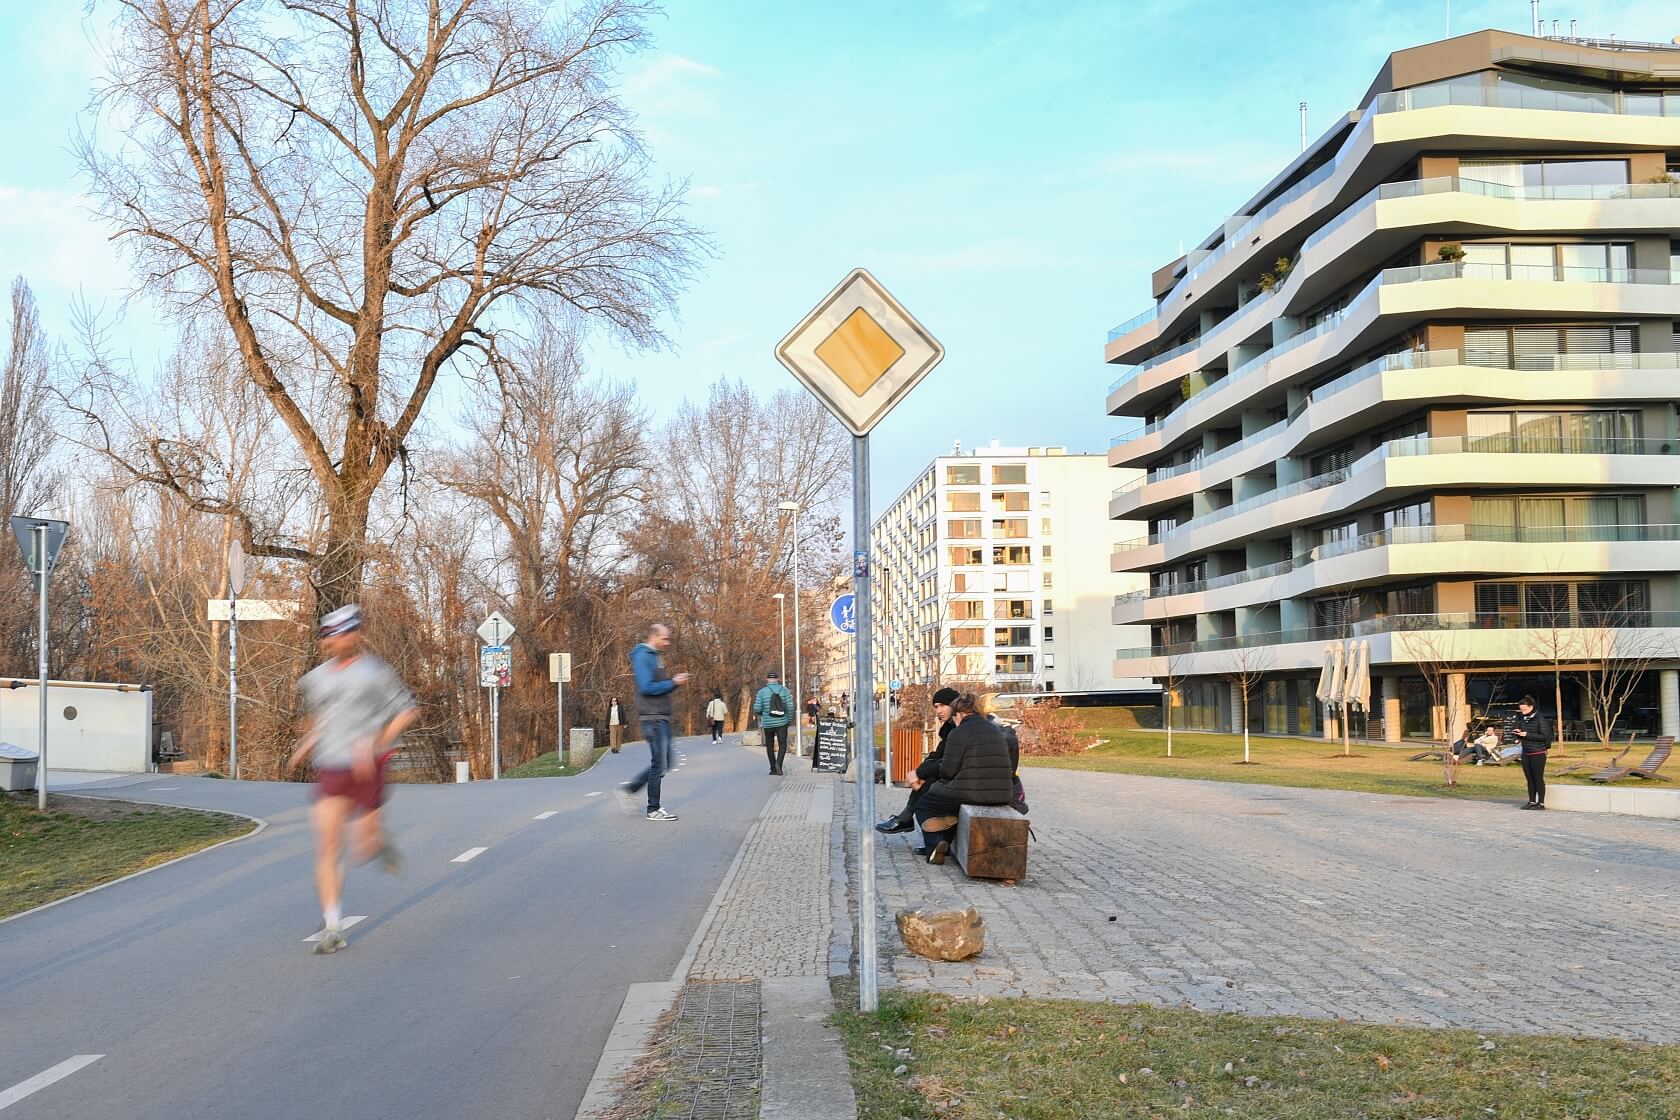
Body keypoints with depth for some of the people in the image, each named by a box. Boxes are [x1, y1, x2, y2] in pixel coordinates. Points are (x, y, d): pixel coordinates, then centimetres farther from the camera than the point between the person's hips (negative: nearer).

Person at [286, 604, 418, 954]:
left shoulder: (374, 673, -5)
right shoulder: (315, 678, 12)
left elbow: (408, 712, -5)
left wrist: (374, 744, -15)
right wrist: (304, 748, 12)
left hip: (365, 769, -4)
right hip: (329, 771, 4)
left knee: (365, 847, 1)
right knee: (327, 847, -6)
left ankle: (381, 845, 39)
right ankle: (332, 928, -3)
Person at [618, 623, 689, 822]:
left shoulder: (656, 657, 18)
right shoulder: (643, 657, -12)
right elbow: (646, 687, -21)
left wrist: (676, 682, 5)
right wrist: (673, 683, -16)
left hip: (662, 718, 10)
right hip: (652, 717, -10)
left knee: (667, 762, 12)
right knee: (660, 764, -5)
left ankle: (629, 789, 18)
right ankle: (653, 809, 4)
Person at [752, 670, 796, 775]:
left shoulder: (762, 691, -3)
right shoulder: (784, 690, -2)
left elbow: (757, 709, -7)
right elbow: (790, 706, -8)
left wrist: (760, 715, 15)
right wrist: (789, 719, 5)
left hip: (768, 723, 1)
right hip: (782, 723, -1)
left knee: (770, 745, 16)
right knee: (783, 744, 7)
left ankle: (773, 768, 17)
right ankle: (778, 763, -16)